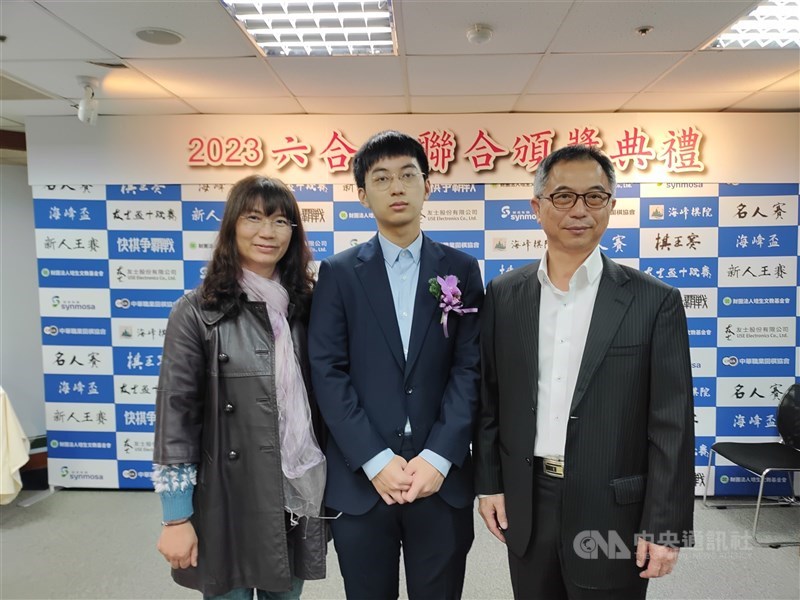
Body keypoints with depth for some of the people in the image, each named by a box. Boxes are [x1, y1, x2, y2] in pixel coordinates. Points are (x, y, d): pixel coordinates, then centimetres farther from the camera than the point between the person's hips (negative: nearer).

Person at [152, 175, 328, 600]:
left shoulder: (305, 305, 2)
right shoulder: (198, 311, -9)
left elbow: (321, 399, 8)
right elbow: (175, 415, -10)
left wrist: (331, 488, 9)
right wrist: (177, 518, -10)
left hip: (300, 499, 4)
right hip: (229, 501, -3)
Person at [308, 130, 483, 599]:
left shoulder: (462, 270, 4)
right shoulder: (339, 273, 1)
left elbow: (469, 369, -2)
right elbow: (328, 373, -5)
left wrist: (437, 458, -11)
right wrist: (376, 461, -12)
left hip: (442, 479, 1)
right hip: (360, 480, 0)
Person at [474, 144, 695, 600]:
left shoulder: (655, 301, -7)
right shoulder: (504, 295, 0)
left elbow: (672, 426, -7)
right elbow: (489, 400, 5)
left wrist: (664, 527, -8)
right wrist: (488, 483, 4)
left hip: (612, 512, -2)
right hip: (524, 506, 3)